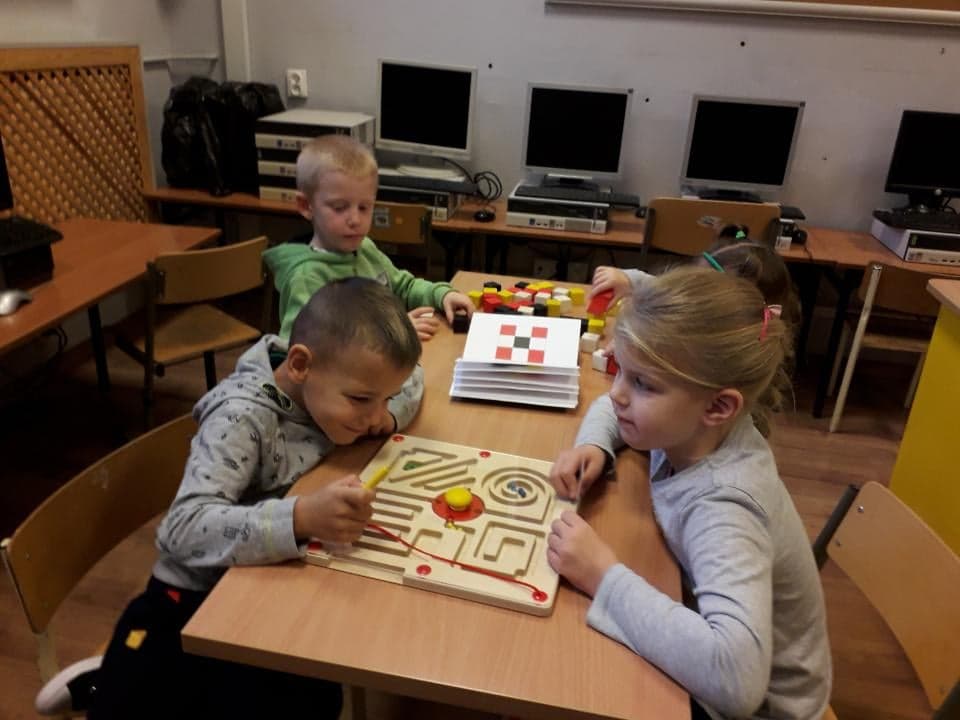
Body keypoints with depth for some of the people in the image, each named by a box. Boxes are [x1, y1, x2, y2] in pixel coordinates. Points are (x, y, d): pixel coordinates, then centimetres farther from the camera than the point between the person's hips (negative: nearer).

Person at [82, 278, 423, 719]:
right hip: (200, 601, -5)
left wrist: (382, 413, -14)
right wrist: (301, 517, -50)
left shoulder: (326, 389, -8)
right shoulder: (242, 418, -26)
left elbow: (408, 376, 8)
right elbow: (184, 529, -35)